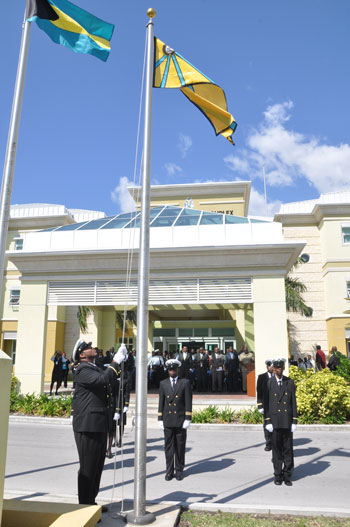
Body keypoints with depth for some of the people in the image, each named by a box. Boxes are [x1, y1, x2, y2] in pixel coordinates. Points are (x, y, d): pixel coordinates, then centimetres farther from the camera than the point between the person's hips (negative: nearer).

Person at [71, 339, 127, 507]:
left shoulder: (95, 369, 17)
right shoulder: (82, 370, -15)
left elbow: (111, 380, 13)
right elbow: (103, 379, -30)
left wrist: (121, 360, 3)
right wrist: (116, 361, -23)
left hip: (99, 425, 9)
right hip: (87, 426, -9)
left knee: (97, 466, 17)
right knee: (88, 467, 2)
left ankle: (91, 502, 31)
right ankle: (84, 507, 16)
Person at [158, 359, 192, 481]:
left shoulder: (185, 383, -1)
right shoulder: (163, 384, 7)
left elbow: (188, 402, -3)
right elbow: (161, 402, 8)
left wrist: (188, 419, -8)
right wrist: (160, 419, 3)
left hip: (180, 420, -2)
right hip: (167, 420, 2)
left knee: (180, 446, 7)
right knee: (168, 446, 6)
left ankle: (179, 470, 20)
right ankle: (169, 471, 17)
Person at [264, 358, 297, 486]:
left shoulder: (290, 382, 4)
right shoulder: (269, 383, -1)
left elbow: (293, 402, 4)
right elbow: (266, 403, -1)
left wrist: (294, 421, -1)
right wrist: (267, 421, -5)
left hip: (287, 421, 1)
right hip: (274, 421, -1)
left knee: (288, 449, 7)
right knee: (276, 448, 7)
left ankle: (287, 475, 19)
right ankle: (278, 475, 20)